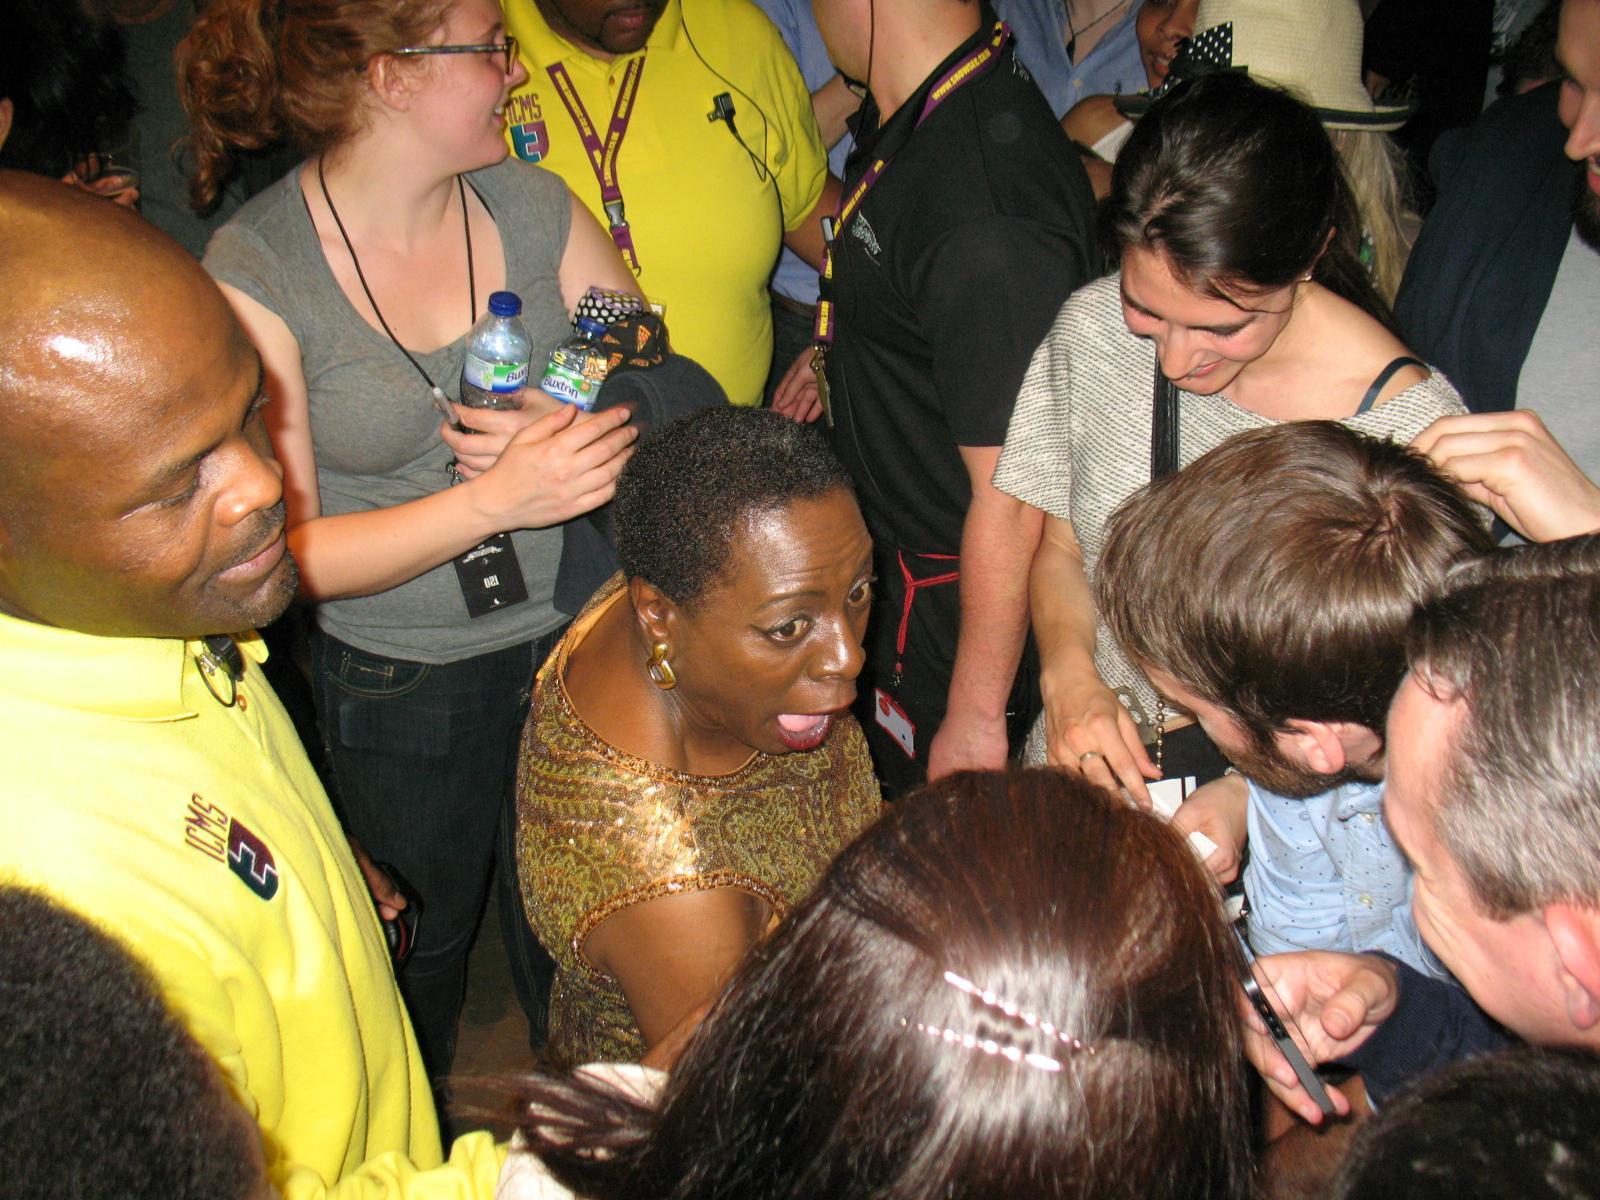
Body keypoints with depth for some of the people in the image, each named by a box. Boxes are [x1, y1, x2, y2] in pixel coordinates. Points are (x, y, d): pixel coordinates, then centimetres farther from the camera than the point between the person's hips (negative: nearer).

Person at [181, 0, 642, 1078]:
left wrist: (574, 429, -22)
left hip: (574, 637, 3)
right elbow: (290, 551, -17)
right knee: (420, 954, 18)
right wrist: (497, 501, -30)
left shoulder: (530, 203, -5)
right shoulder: (255, 270, -16)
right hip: (400, 685, -3)